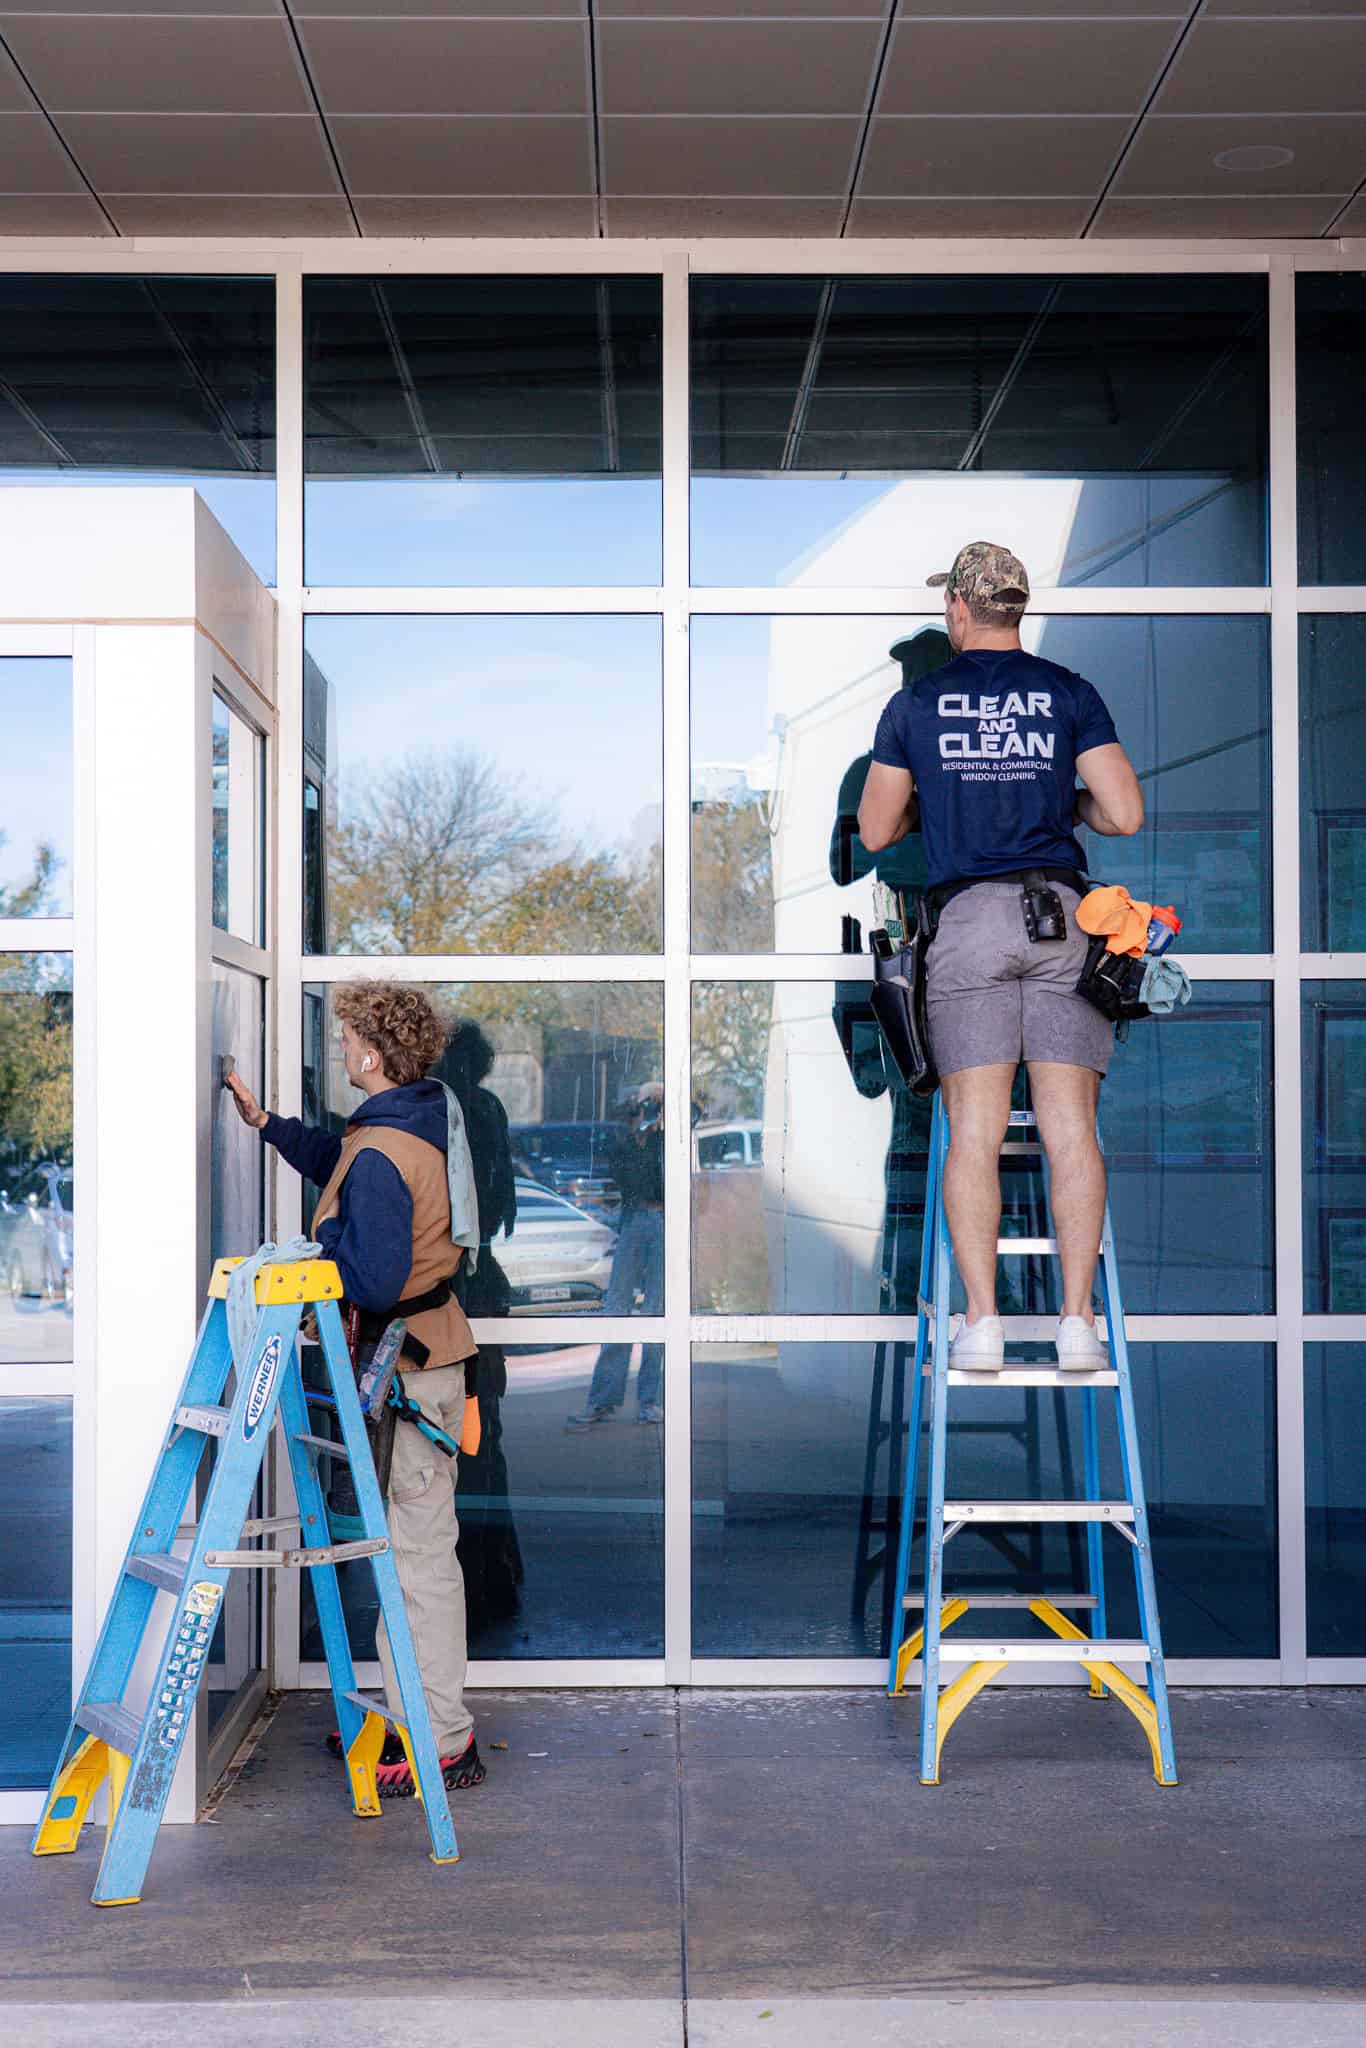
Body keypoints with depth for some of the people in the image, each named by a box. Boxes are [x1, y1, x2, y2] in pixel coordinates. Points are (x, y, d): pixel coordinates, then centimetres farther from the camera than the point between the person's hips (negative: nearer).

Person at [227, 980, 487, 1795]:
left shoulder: (379, 1158, -23)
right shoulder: (429, 1112, 8)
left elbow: (376, 1281, -27)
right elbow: (335, 1161, 26)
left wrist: (328, 1232, -11)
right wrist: (264, 1120, 26)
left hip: (408, 1370, -10)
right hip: (423, 1358, 10)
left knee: (420, 1553, -4)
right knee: (407, 1546, 17)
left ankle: (445, 1742, 3)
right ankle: (409, 1715, 28)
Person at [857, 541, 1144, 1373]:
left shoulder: (915, 705, 8)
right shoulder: (1070, 694, 7)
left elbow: (876, 831, 12)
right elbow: (1127, 816, 0)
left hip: (968, 918, 0)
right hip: (1063, 915, 0)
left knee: (974, 1133, 0)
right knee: (1071, 1128, -1)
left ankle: (982, 1322, -6)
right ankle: (1077, 1322, -4)